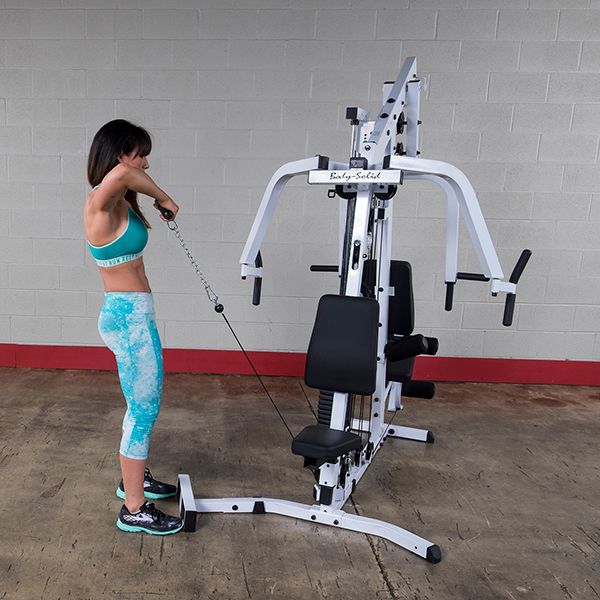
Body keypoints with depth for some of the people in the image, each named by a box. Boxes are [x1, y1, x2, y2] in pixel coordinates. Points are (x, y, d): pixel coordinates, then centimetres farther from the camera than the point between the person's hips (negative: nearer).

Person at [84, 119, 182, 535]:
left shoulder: (120, 203, 9)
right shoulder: (101, 204, -18)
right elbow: (120, 173, -38)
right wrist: (164, 198, -22)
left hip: (132, 315, 10)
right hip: (129, 316, -10)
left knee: (142, 404, 21)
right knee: (144, 409, -1)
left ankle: (134, 478, 39)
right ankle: (134, 509, 12)